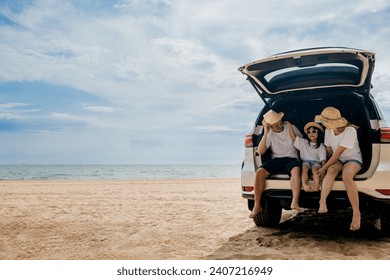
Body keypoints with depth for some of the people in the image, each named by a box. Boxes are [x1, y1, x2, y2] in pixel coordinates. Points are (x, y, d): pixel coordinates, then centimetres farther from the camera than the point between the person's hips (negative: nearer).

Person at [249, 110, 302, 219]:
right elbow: (260, 151, -12)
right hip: (275, 160, 1)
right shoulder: (270, 134, 2)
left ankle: (295, 202, -47)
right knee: (259, 172, -27)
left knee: (296, 169, -38)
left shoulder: (291, 128, 4)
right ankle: (257, 206, -21)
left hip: (291, 158, -1)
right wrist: (265, 133, -17)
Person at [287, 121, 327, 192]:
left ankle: (316, 185, -52)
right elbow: (294, 137, 1)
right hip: (305, 161, 1)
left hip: (316, 162, 0)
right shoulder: (303, 142, 11)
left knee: (315, 169, -33)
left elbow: (323, 159, -5)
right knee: (305, 167, -32)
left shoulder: (321, 146, 4)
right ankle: (304, 185, -51)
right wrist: (290, 126, -6)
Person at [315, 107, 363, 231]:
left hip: (353, 159, -4)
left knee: (346, 175, -37)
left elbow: (338, 153, -25)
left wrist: (324, 168, -23)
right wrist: (327, 166, 5)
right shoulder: (328, 130, -5)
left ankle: (356, 213, -34)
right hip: (337, 160, 4)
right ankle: (322, 202, -49)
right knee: (332, 170, -33)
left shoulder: (350, 131, -23)